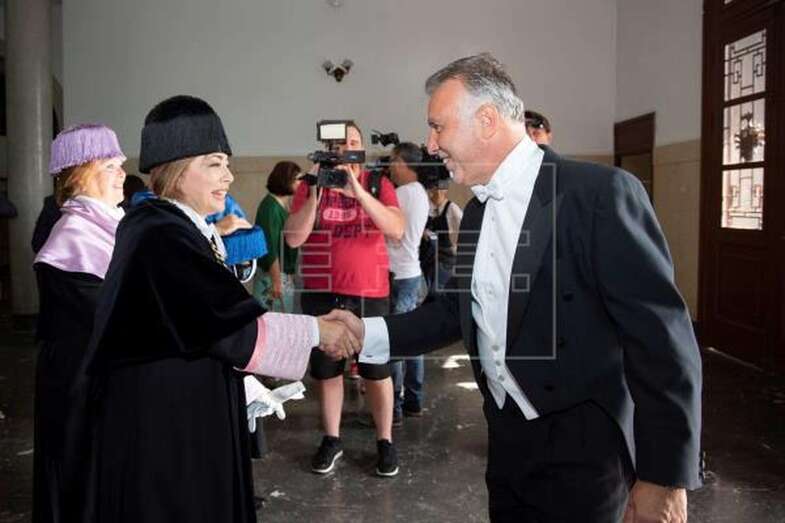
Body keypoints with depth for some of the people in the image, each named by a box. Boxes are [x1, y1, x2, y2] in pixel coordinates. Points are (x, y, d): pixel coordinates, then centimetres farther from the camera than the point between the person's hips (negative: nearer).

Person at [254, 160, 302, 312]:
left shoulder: (283, 205, 11)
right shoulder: (271, 206, -14)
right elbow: (270, 246, -18)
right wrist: (276, 281, -19)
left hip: (286, 275, 9)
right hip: (274, 275, -9)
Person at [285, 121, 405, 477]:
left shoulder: (378, 184, 0)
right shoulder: (310, 186, 2)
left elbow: (397, 230, -15)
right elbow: (293, 238, -7)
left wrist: (357, 190, -22)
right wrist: (316, 192, -16)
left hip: (370, 293, -1)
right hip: (321, 294, 1)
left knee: (377, 371, 6)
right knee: (326, 371, 12)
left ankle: (385, 441, 24)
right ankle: (331, 439, 30)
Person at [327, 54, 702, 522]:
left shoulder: (602, 192, -18)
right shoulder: (477, 211, 7)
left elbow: (663, 339, -19)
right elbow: (459, 309, 14)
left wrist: (665, 477, -18)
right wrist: (369, 333, 1)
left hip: (582, 449, -7)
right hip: (507, 439, 7)